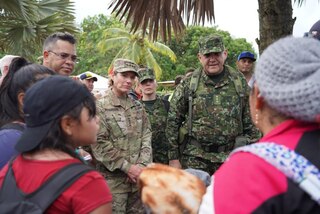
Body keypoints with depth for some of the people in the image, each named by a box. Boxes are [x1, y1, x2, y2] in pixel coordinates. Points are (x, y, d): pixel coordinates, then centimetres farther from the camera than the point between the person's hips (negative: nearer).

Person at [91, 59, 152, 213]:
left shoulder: (138, 107, 11)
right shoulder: (100, 107, -7)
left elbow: (146, 137, 7)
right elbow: (99, 144, -14)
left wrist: (142, 165, -7)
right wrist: (127, 167, -15)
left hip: (138, 176, 5)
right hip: (113, 178, -5)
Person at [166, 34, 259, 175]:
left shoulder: (239, 82, 4)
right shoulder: (187, 84, 0)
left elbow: (250, 122, 7)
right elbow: (173, 121, 2)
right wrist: (173, 158, -1)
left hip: (230, 157, 1)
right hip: (194, 159, -1)